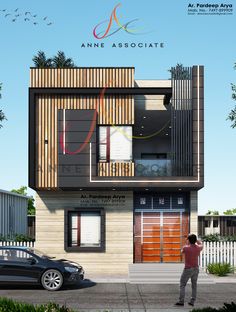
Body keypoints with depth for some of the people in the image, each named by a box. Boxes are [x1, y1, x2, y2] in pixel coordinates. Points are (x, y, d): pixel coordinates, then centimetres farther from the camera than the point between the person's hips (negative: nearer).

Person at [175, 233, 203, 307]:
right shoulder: (198, 248, -4)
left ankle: (181, 301, -5)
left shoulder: (186, 248, -16)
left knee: (182, 285, 2)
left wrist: (187, 244, 16)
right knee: (194, 285, 11)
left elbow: (182, 251, 8)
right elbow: (201, 244, 22)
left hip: (188, 269, -4)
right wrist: (195, 239, 19)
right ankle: (192, 301, 10)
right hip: (196, 269, 5)